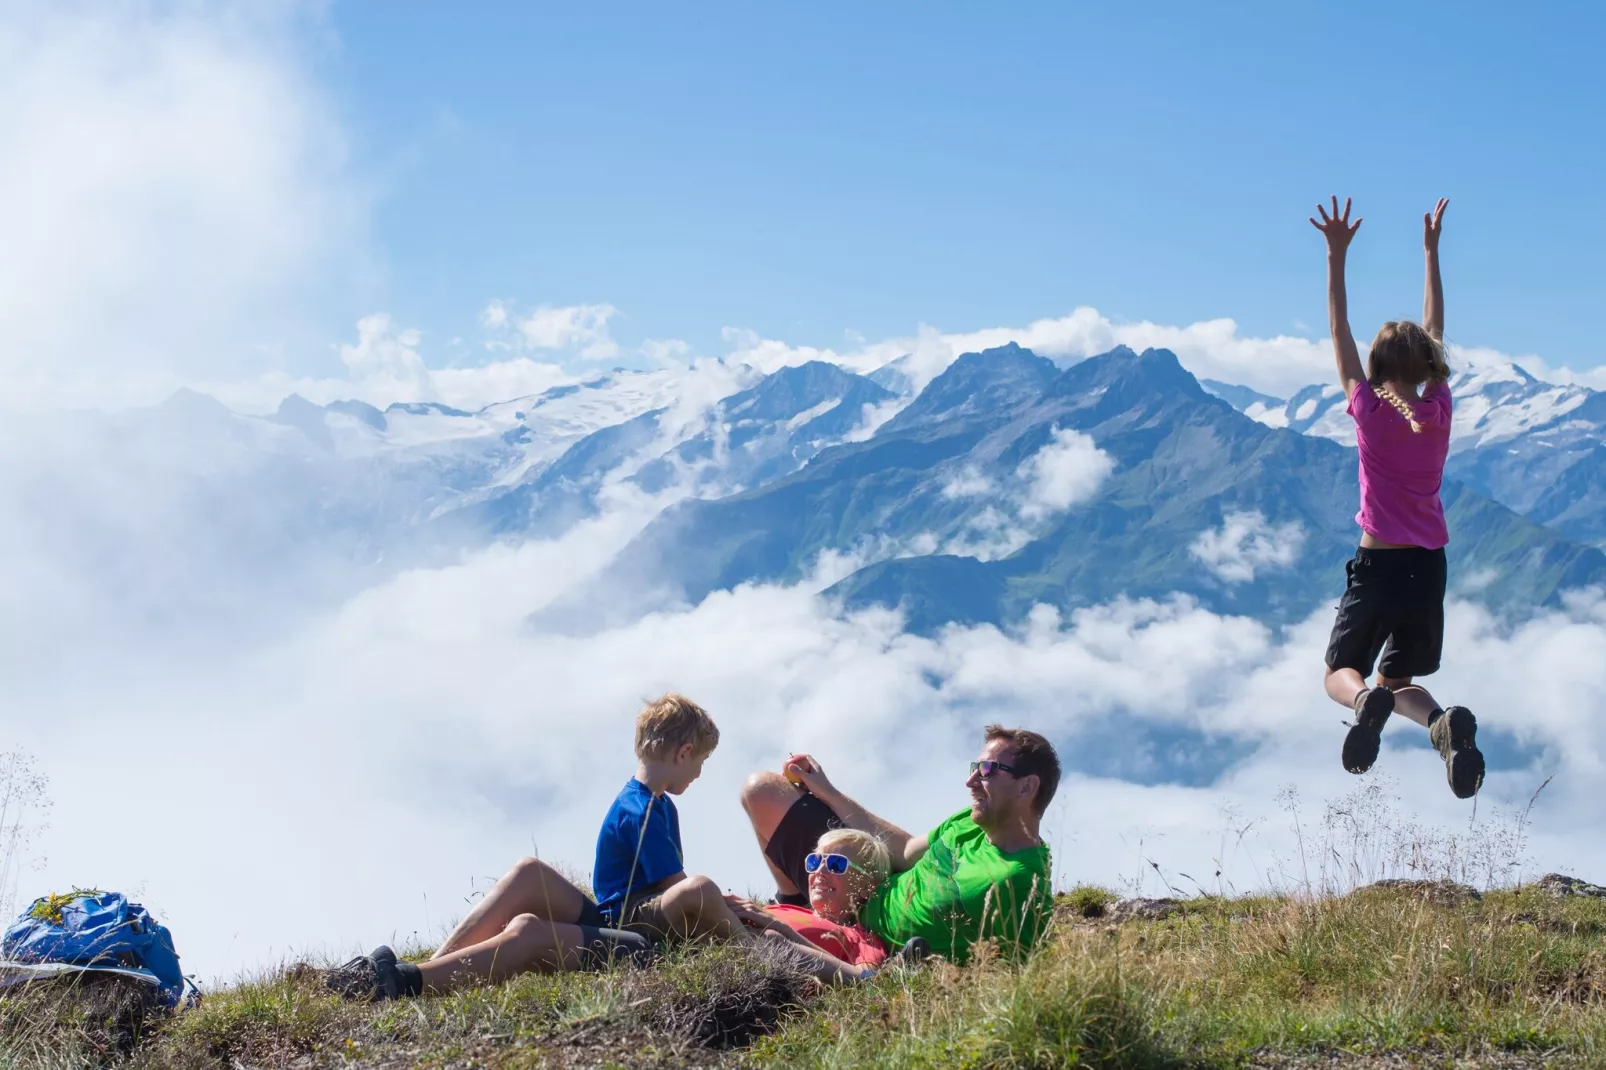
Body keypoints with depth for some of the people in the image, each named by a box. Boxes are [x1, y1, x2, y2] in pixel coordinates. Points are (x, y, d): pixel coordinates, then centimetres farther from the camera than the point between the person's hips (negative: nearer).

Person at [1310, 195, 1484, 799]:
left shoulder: (1370, 412, -10)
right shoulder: (1439, 413, -2)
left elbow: (1339, 332, -4)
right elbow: (1434, 331, 10)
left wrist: (1336, 255, -2)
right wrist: (1431, 251, 16)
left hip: (1377, 567, -3)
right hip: (1429, 567, 4)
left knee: (1341, 674, 11)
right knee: (1397, 679, 17)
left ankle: (1368, 702, -27)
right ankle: (1443, 724, -17)